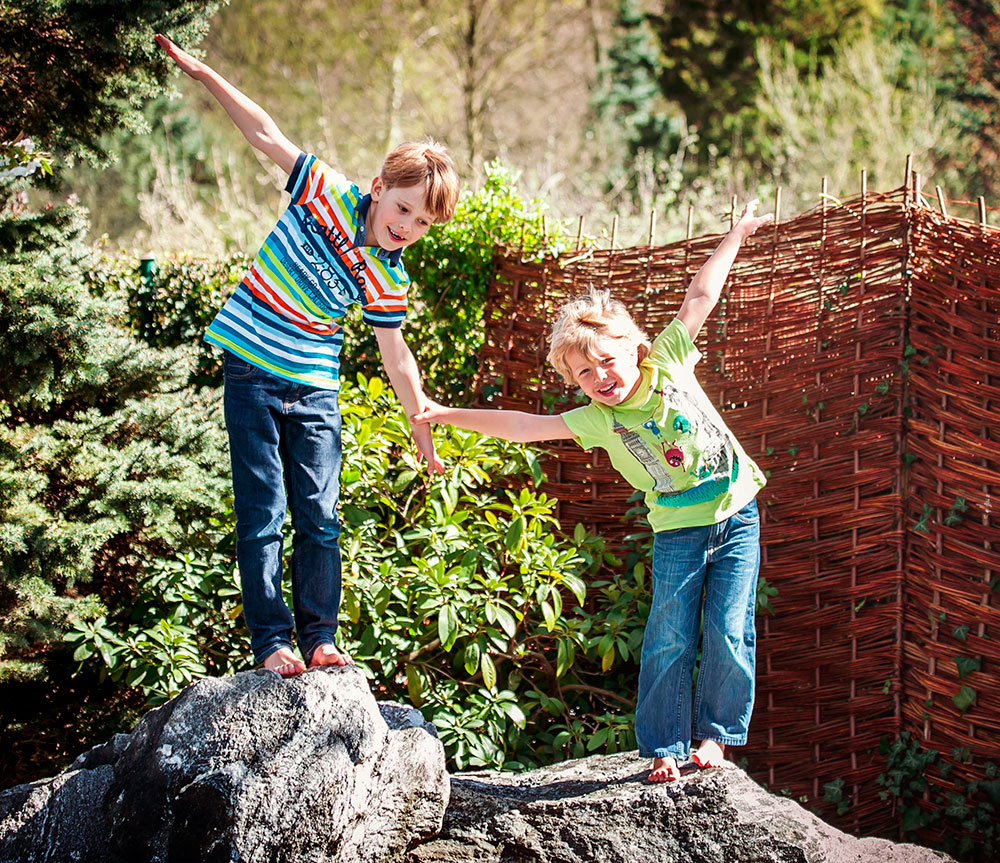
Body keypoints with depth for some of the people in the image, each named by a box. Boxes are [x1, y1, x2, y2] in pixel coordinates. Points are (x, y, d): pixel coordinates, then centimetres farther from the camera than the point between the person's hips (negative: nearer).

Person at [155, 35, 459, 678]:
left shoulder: (387, 280, -4)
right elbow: (266, 135, -5)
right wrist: (204, 74, -8)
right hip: (252, 374, -2)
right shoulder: (329, 194, -8)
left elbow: (396, 356, 6)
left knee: (320, 518, 2)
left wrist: (423, 426, 8)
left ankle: (319, 638, 12)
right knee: (263, 517, -4)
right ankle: (271, 643, -2)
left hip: (315, 389, 2)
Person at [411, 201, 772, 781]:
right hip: (678, 532, 0)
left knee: (730, 634, -4)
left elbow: (701, 298, 0)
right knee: (669, 638, -7)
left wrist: (736, 235, 7)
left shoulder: (668, 363, -5)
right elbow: (524, 426, -9)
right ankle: (666, 745, 3)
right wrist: (449, 416, -13)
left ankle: (715, 731, 13)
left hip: (737, 517, 0)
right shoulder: (598, 420, -6)